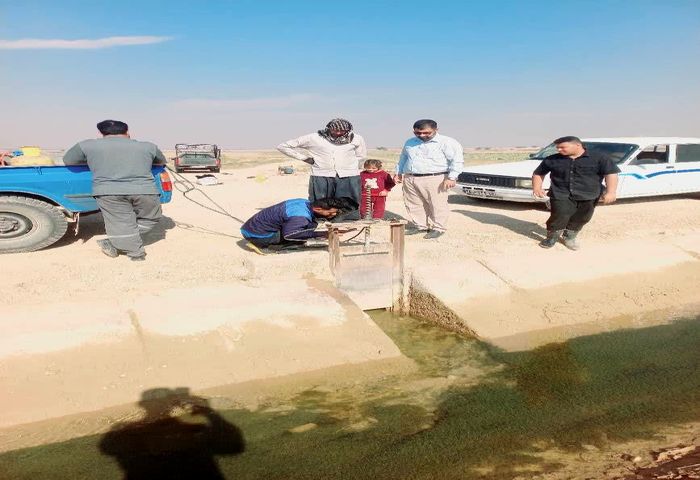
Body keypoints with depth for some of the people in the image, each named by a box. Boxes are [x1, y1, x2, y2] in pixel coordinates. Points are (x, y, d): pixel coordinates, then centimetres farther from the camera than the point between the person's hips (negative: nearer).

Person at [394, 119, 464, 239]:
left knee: (437, 205, -2)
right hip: (410, 179, 6)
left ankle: (438, 228, 10)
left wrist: (451, 177, -17)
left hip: (434, 179, -6)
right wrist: (398, 173, 23)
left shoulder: (447, 142, -4)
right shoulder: (410, 142, 16)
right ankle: (420, 226, 21)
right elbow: (403, 158, 30)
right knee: (414, 205, 8)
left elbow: (457, 160, -9)